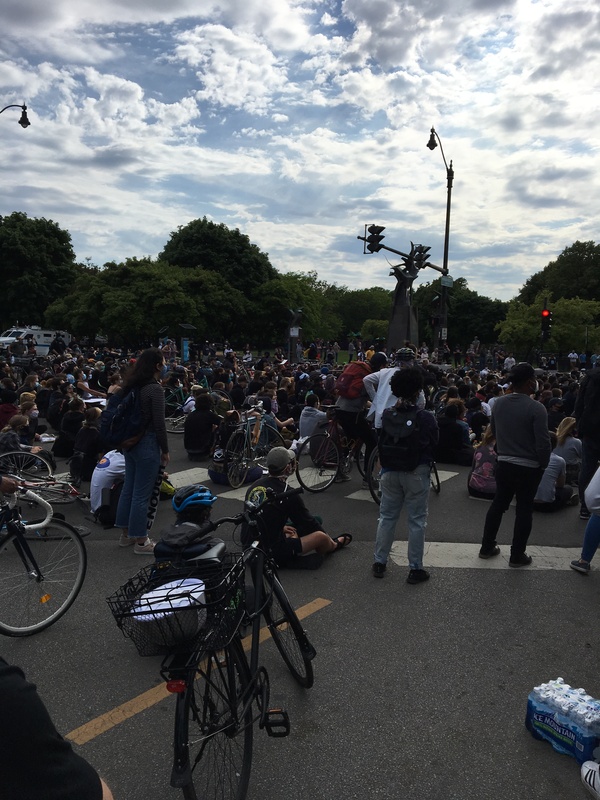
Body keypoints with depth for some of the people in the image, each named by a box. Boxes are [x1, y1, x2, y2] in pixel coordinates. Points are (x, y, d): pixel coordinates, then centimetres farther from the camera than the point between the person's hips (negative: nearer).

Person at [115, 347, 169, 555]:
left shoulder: (131, 385, 6)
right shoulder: (155, 388, -18)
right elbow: (159, 423, -17)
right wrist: (165, 450, -6)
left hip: (130, 443, 8)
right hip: (147, 444, -8)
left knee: (128, 488, 17)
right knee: (142, 493, 0)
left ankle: (126, 534, 29)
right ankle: (140, 541, 11)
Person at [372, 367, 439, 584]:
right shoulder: (426, 417, -12)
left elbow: (380, 443, 5)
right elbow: (434, 444, 1)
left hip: (391, 472, 3)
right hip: (417, 473, -3)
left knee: (387, 517, 14)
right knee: (417, 521, 7)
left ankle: (379, 562, 22)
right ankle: (415, 568, 13)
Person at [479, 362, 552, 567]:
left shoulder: (498, 403, -1)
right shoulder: (536, 408, -20)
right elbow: (543, 442, -19)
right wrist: (543, 464, -3)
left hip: (504, 463, 5)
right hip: (529, 467, -5)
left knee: (498, 504, 17)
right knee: (524, 510, 7)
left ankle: (487, 547, 25)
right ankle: (517, 555, 17)